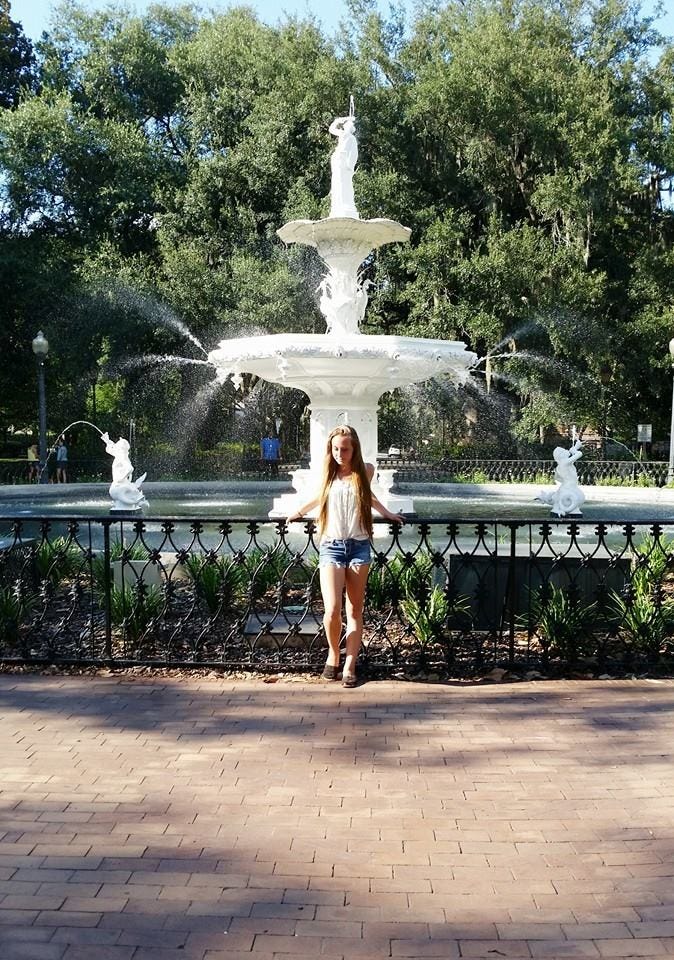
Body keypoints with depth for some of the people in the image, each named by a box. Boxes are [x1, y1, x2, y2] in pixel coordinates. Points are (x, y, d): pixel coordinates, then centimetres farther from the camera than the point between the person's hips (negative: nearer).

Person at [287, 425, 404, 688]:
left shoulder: (365, 471, 5)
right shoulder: (328, 475, 6)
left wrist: (386, 513, 30)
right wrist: (299, 511, 22)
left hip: (358, 547, 1)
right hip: (331, 546, -1)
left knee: (355, 610, 2)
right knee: (332, 610, -11)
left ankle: (350, 666, 6)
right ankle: (333, 654, 14)